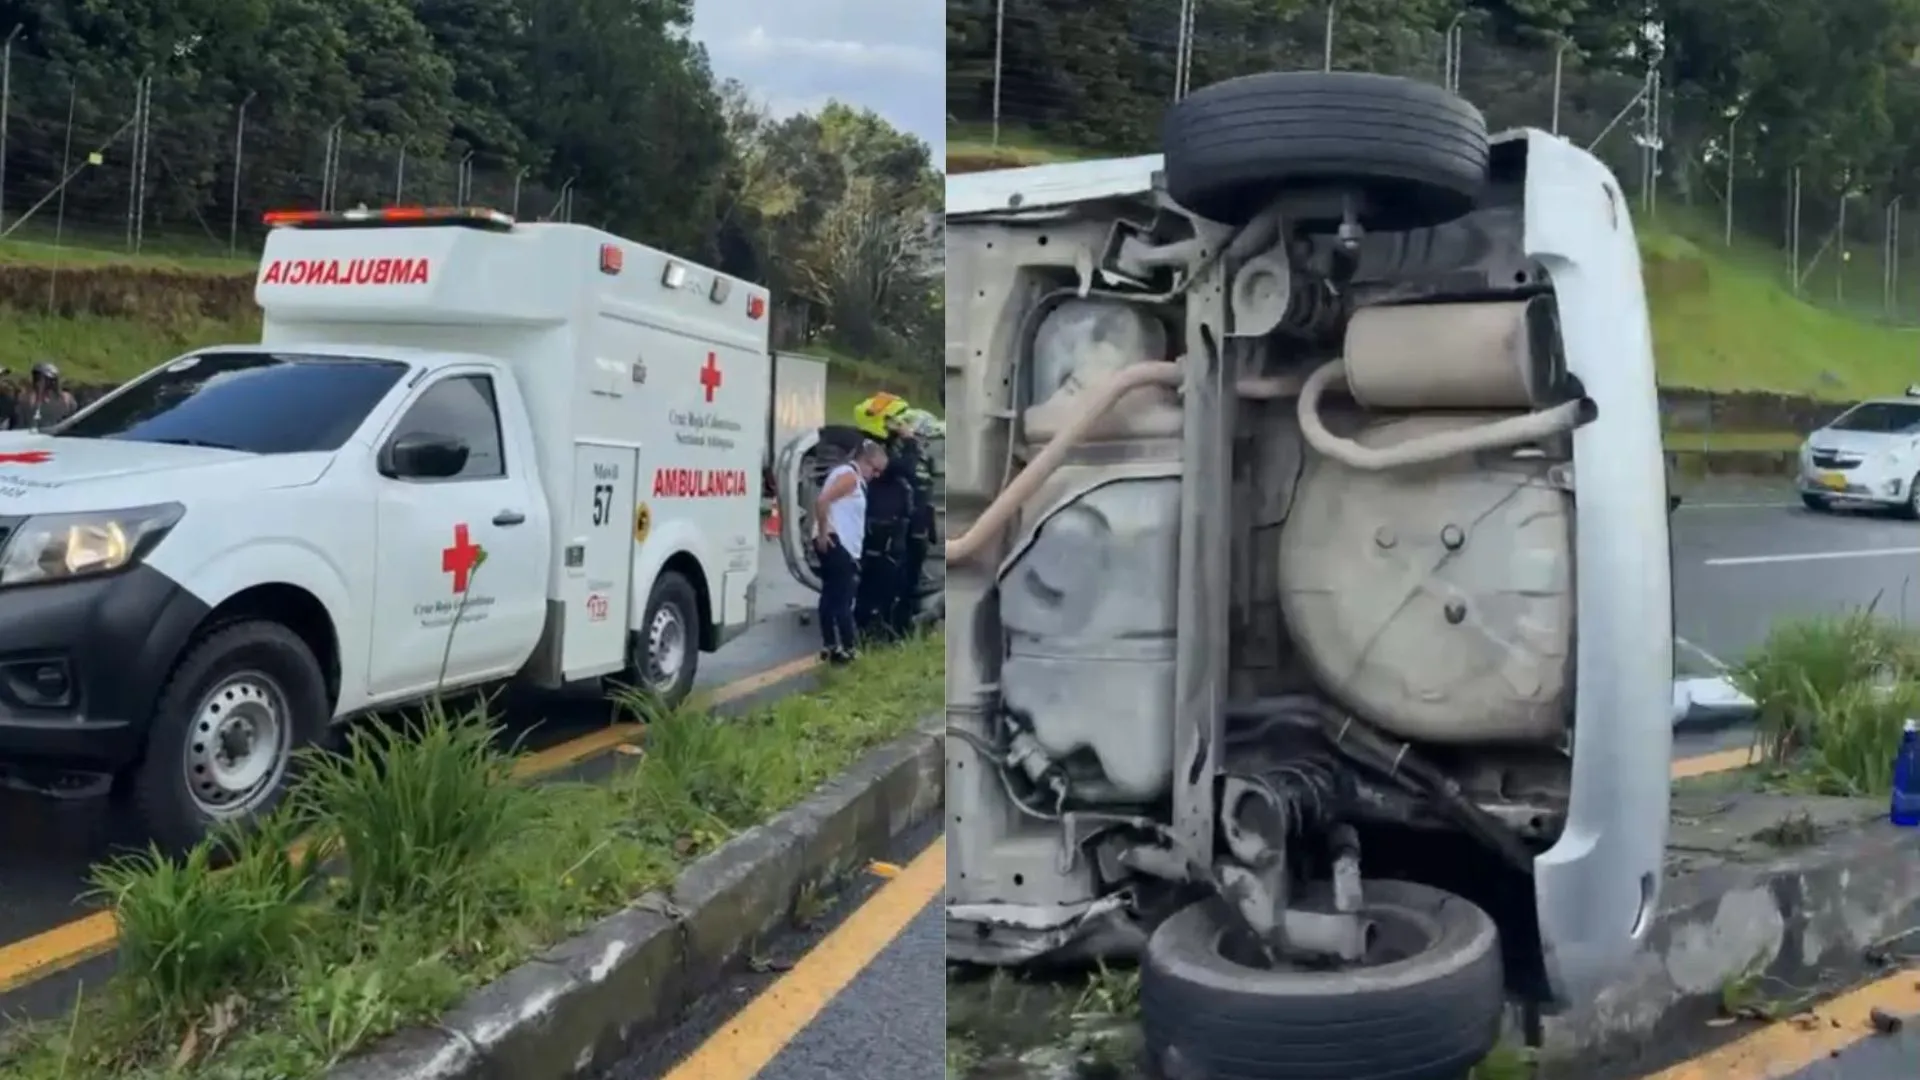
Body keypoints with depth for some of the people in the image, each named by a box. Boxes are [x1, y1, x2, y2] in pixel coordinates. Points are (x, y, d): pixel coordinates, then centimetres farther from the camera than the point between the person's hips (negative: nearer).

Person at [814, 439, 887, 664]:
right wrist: (822, 533, -20)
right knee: (843, 597, -9)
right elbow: (822, 500, -24)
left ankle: (829, 646, 16)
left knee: (831, 595, 12)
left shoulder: (855, 478, 20)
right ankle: (849, 649, -7)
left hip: (842, 544, 11)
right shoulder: (849, 476, -12)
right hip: (835, 542, -11)